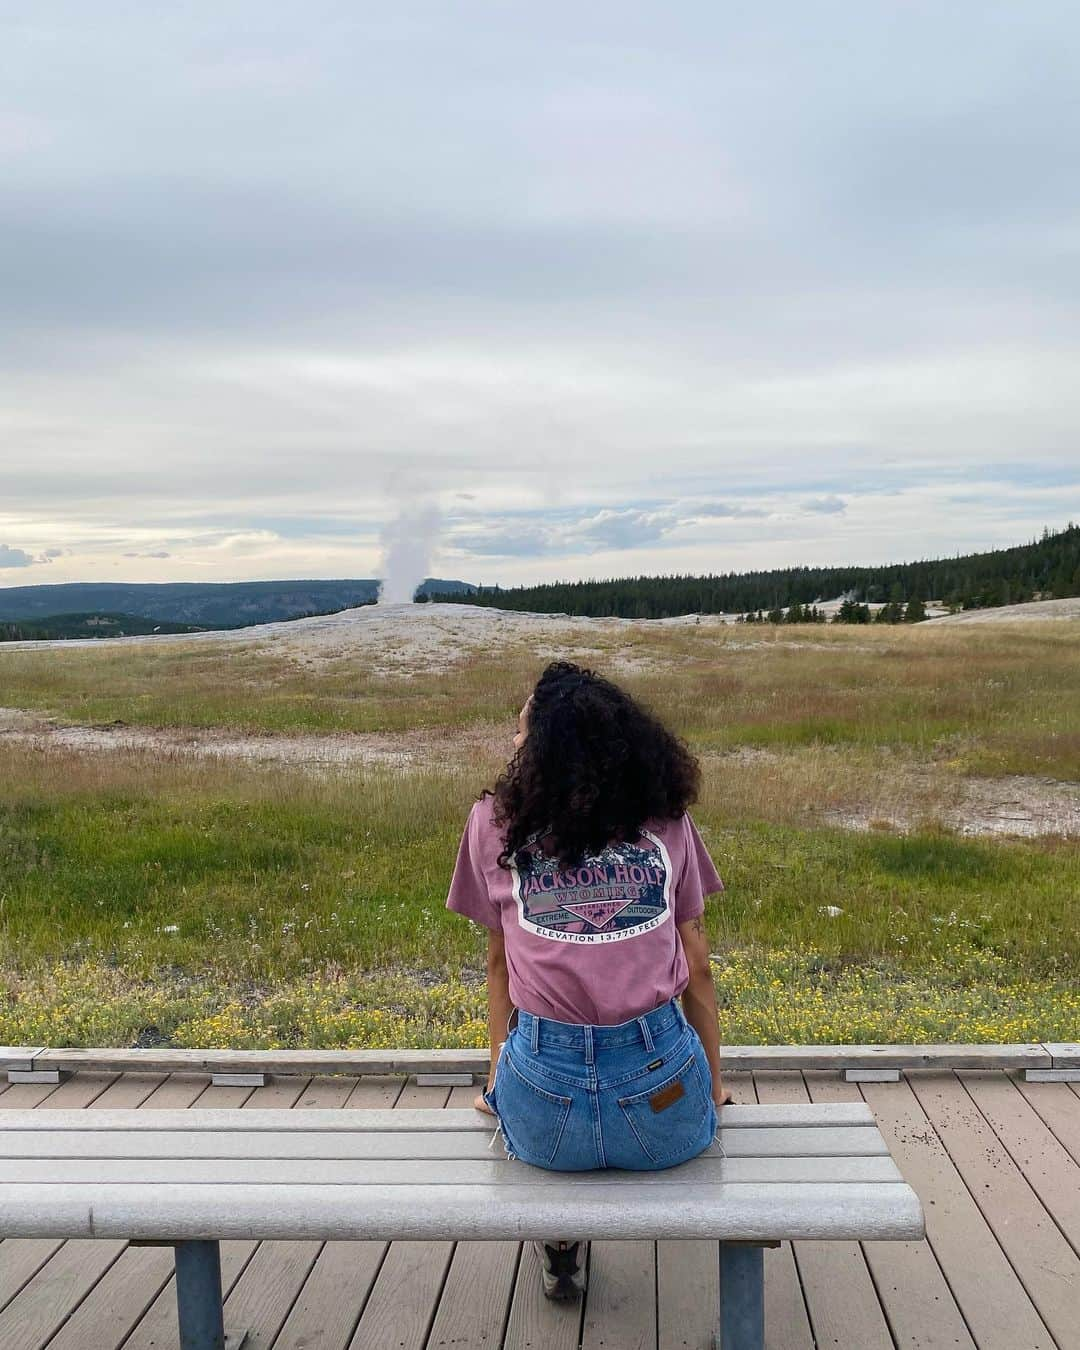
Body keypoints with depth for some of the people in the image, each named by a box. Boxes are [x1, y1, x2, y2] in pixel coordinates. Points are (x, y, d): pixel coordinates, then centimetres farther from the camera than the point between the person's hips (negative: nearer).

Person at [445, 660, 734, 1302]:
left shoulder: (494, 821, 4)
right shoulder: (666, 818, 6)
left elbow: (500, 962, 9)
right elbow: (696, 966, 9)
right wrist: (714, 1080, 20)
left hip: (544, 1115, 0)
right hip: (664, 1104, 0)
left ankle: (561, 1241, 26)